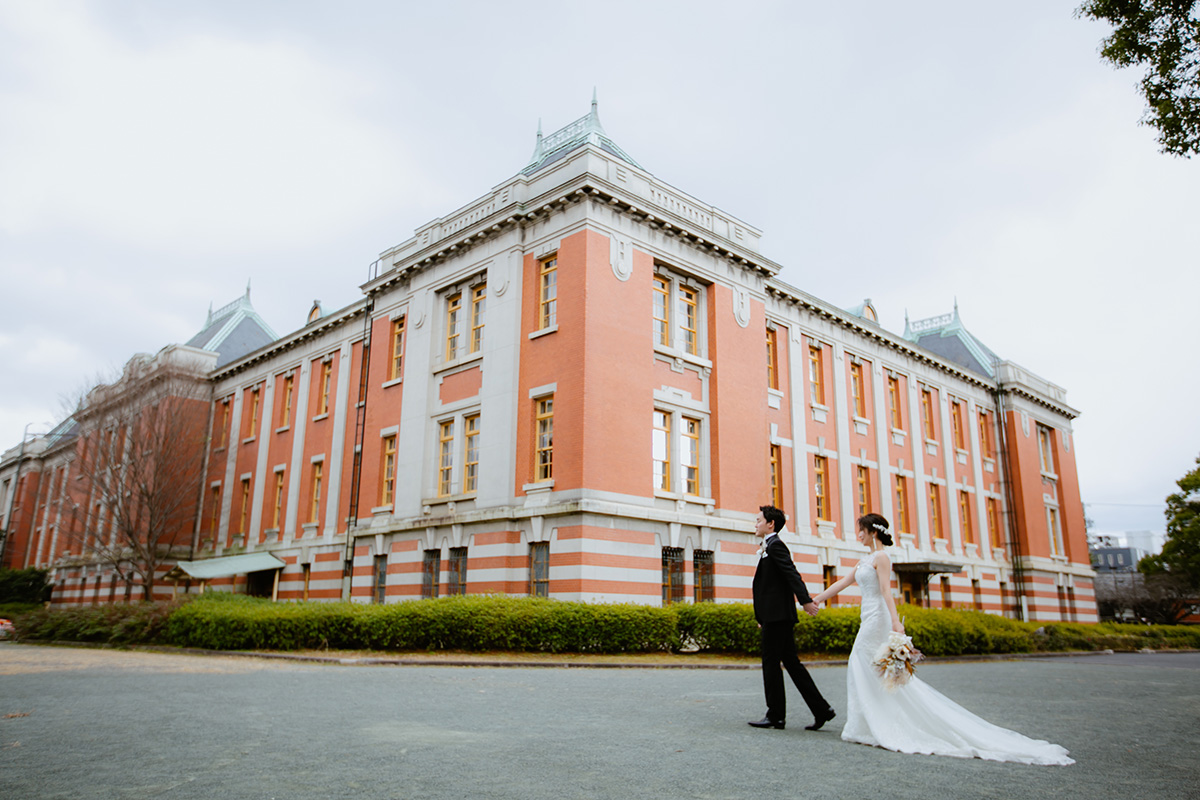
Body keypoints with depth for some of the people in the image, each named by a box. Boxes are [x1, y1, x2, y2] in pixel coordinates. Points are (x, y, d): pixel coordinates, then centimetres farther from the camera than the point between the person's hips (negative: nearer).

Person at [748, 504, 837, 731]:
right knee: (790, 662, 10)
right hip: (776, 616, 10)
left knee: (771, 663, -2)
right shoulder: (770, 546, 20)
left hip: (777, 615, -10)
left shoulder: (775, 545, -9)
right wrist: (762, 617, 26)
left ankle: (775, 716, 6)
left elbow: (792, 573, -22)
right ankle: (821, 710, 11)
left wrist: (805, 600, -31)